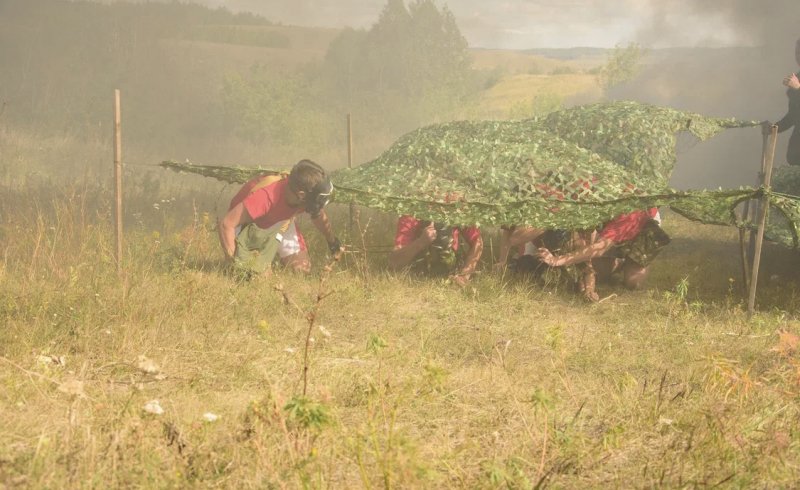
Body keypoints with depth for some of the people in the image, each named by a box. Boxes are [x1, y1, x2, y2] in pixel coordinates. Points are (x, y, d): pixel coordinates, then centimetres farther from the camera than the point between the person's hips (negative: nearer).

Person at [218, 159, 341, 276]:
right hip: (247, 225, -5)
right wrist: (235, 262, -36)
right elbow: (226, 224, -39)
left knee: (302, 268, -3)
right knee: (260, 273, -21)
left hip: (280, 222, 5)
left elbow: (318, 214, 1)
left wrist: (332, 240, 15)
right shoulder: (265, 196, -45)